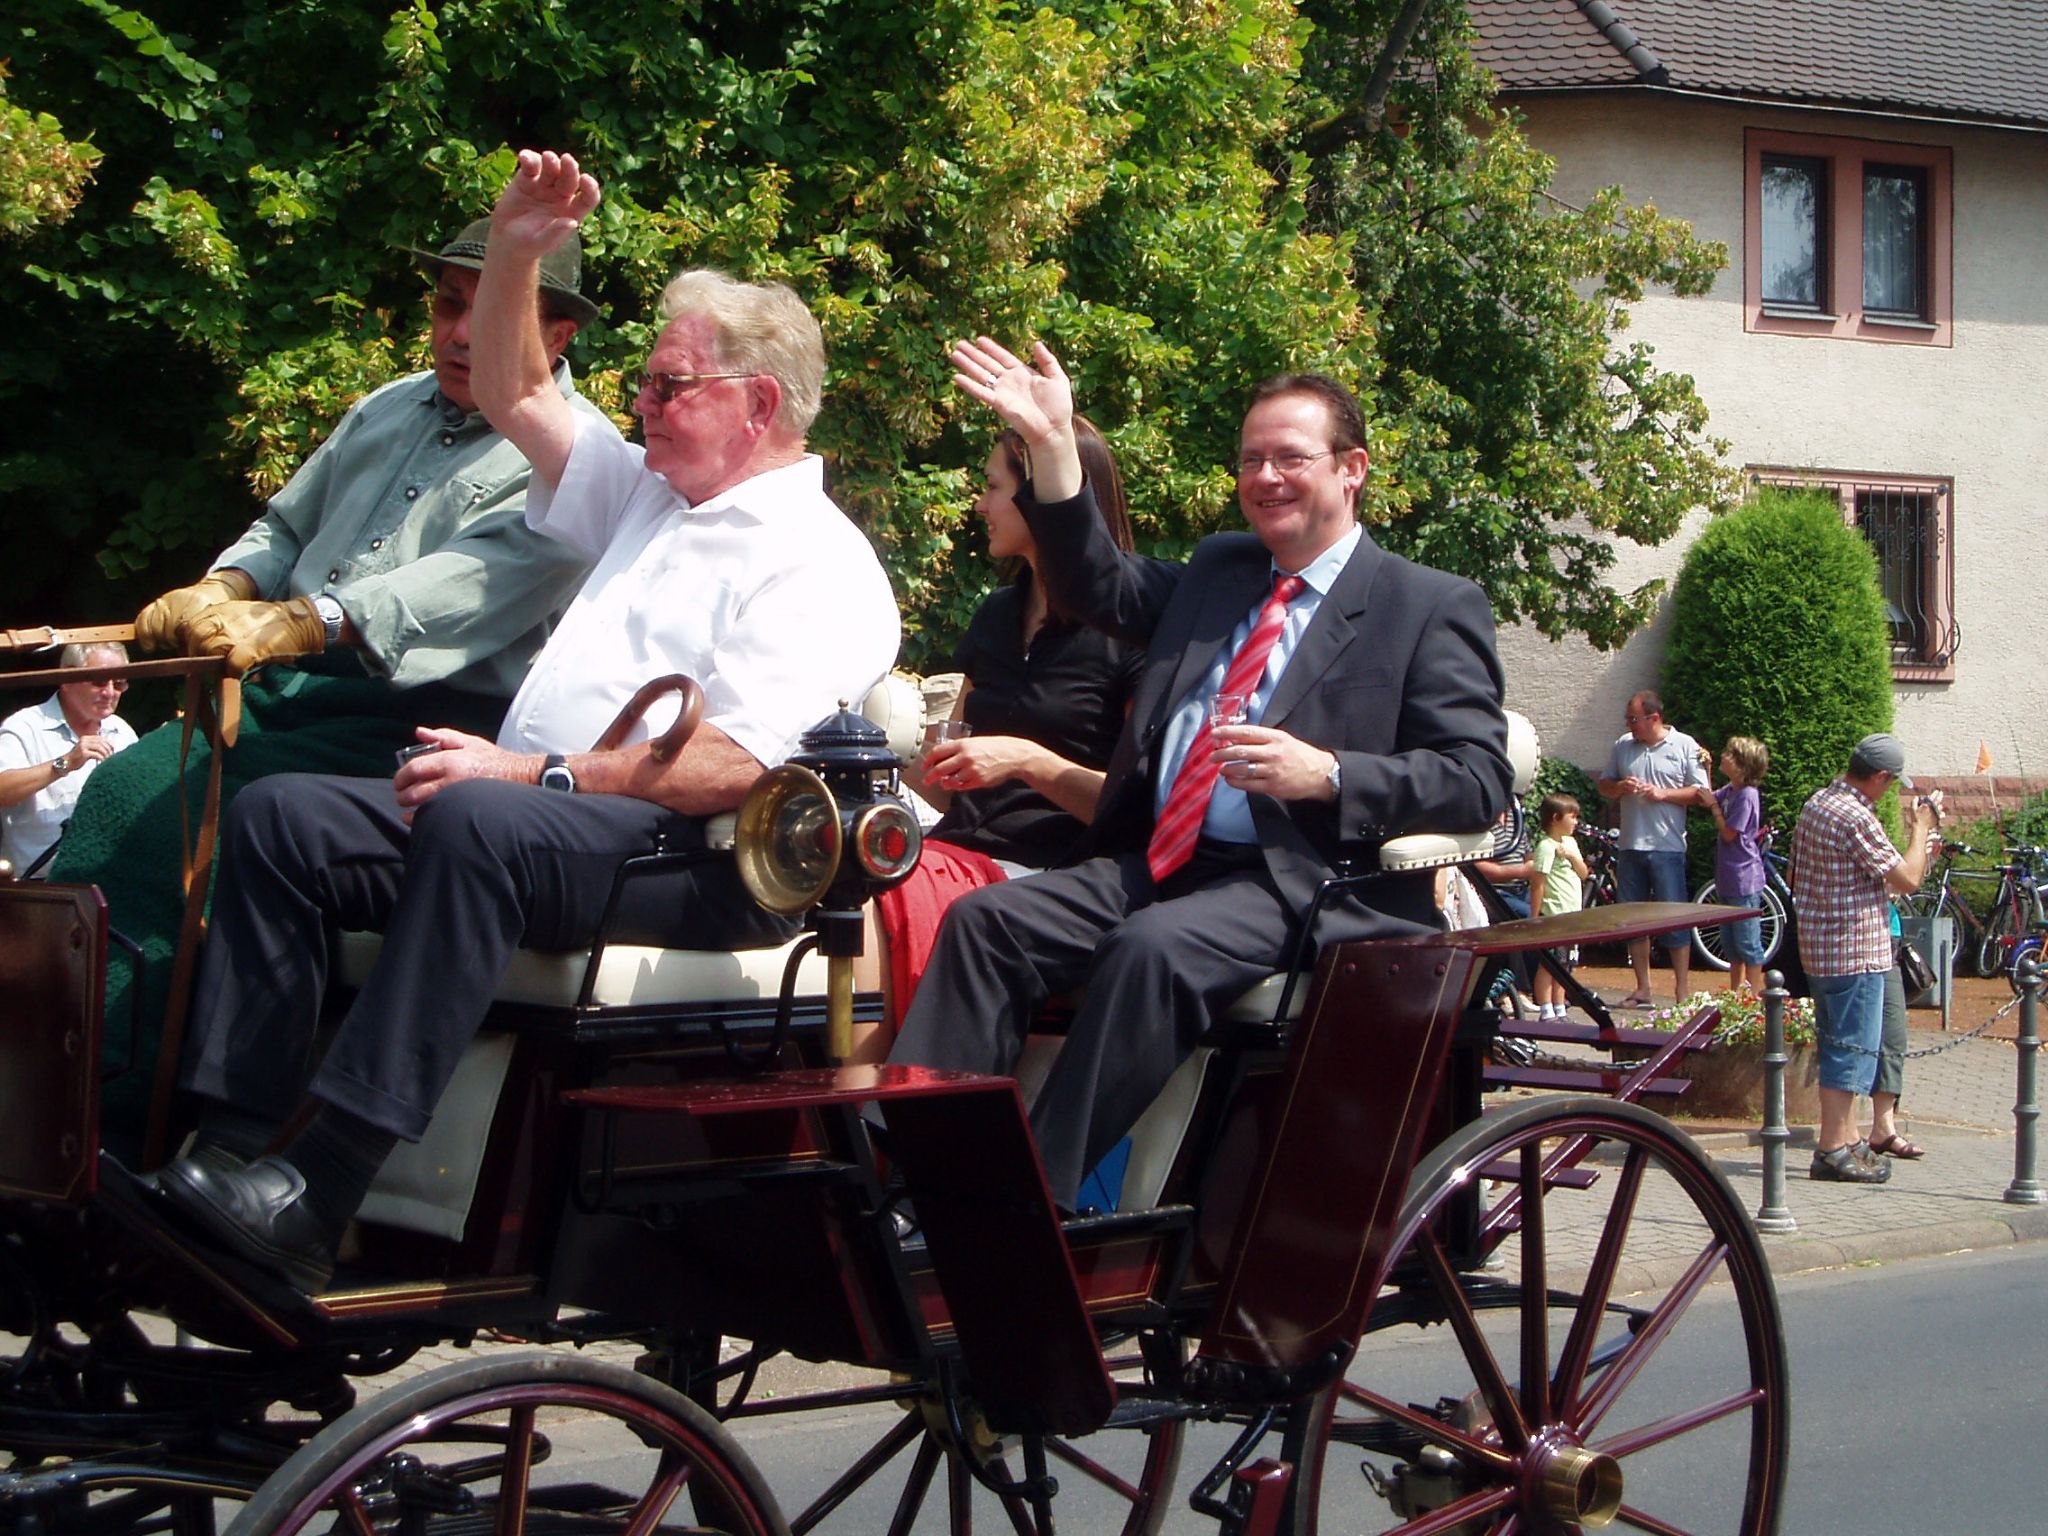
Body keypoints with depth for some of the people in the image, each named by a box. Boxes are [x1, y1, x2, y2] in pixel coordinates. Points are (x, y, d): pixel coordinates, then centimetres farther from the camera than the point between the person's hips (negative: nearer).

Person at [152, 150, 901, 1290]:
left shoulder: (820, 565, -5)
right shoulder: (650, 495, 24)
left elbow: (730, 767, -18)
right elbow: (514, 394, 36)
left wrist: (537, 775, -22)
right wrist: (517, 252, 22)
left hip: (685, 857, -9)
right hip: (533, 814, 9)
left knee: (477, 825, -38)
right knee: (281, 816, -9)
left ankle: (315, 1198, -43)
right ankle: (238, 1149, -18)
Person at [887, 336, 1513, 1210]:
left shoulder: (1432, 609, 4)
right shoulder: (1215, 570, 25)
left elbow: (1479, 780, -5)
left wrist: (1325, 774, -21)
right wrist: (1053, 446, 13)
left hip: (1297, 883, -7)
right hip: (1152, 864, 7)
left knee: (1154, 949, -35)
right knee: (986, 922, -15)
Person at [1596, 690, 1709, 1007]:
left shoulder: (1685, 746, -1)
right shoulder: (1622, 746, 10)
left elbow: (1701, 793, -3)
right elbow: (1604, 787, 16)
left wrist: (1663, 794, -15)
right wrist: (1619, 787, -6)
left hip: (1667, 848, -5)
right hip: (1630, 847, 5)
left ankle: (1682, 990, 2)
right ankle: (1643, 989, 16)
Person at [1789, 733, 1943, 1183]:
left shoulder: (1816, 803, 9)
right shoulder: (1856, 818, -21)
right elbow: (1907, 879, -18)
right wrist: (1922, 826, -5)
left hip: (1818, 944, 10)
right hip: (1855, 949, -10)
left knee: (1839, 1045, 16)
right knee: (1852, 1048, -4)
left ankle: (1845, 1138, 22)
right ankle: (1834, 1150, -2)